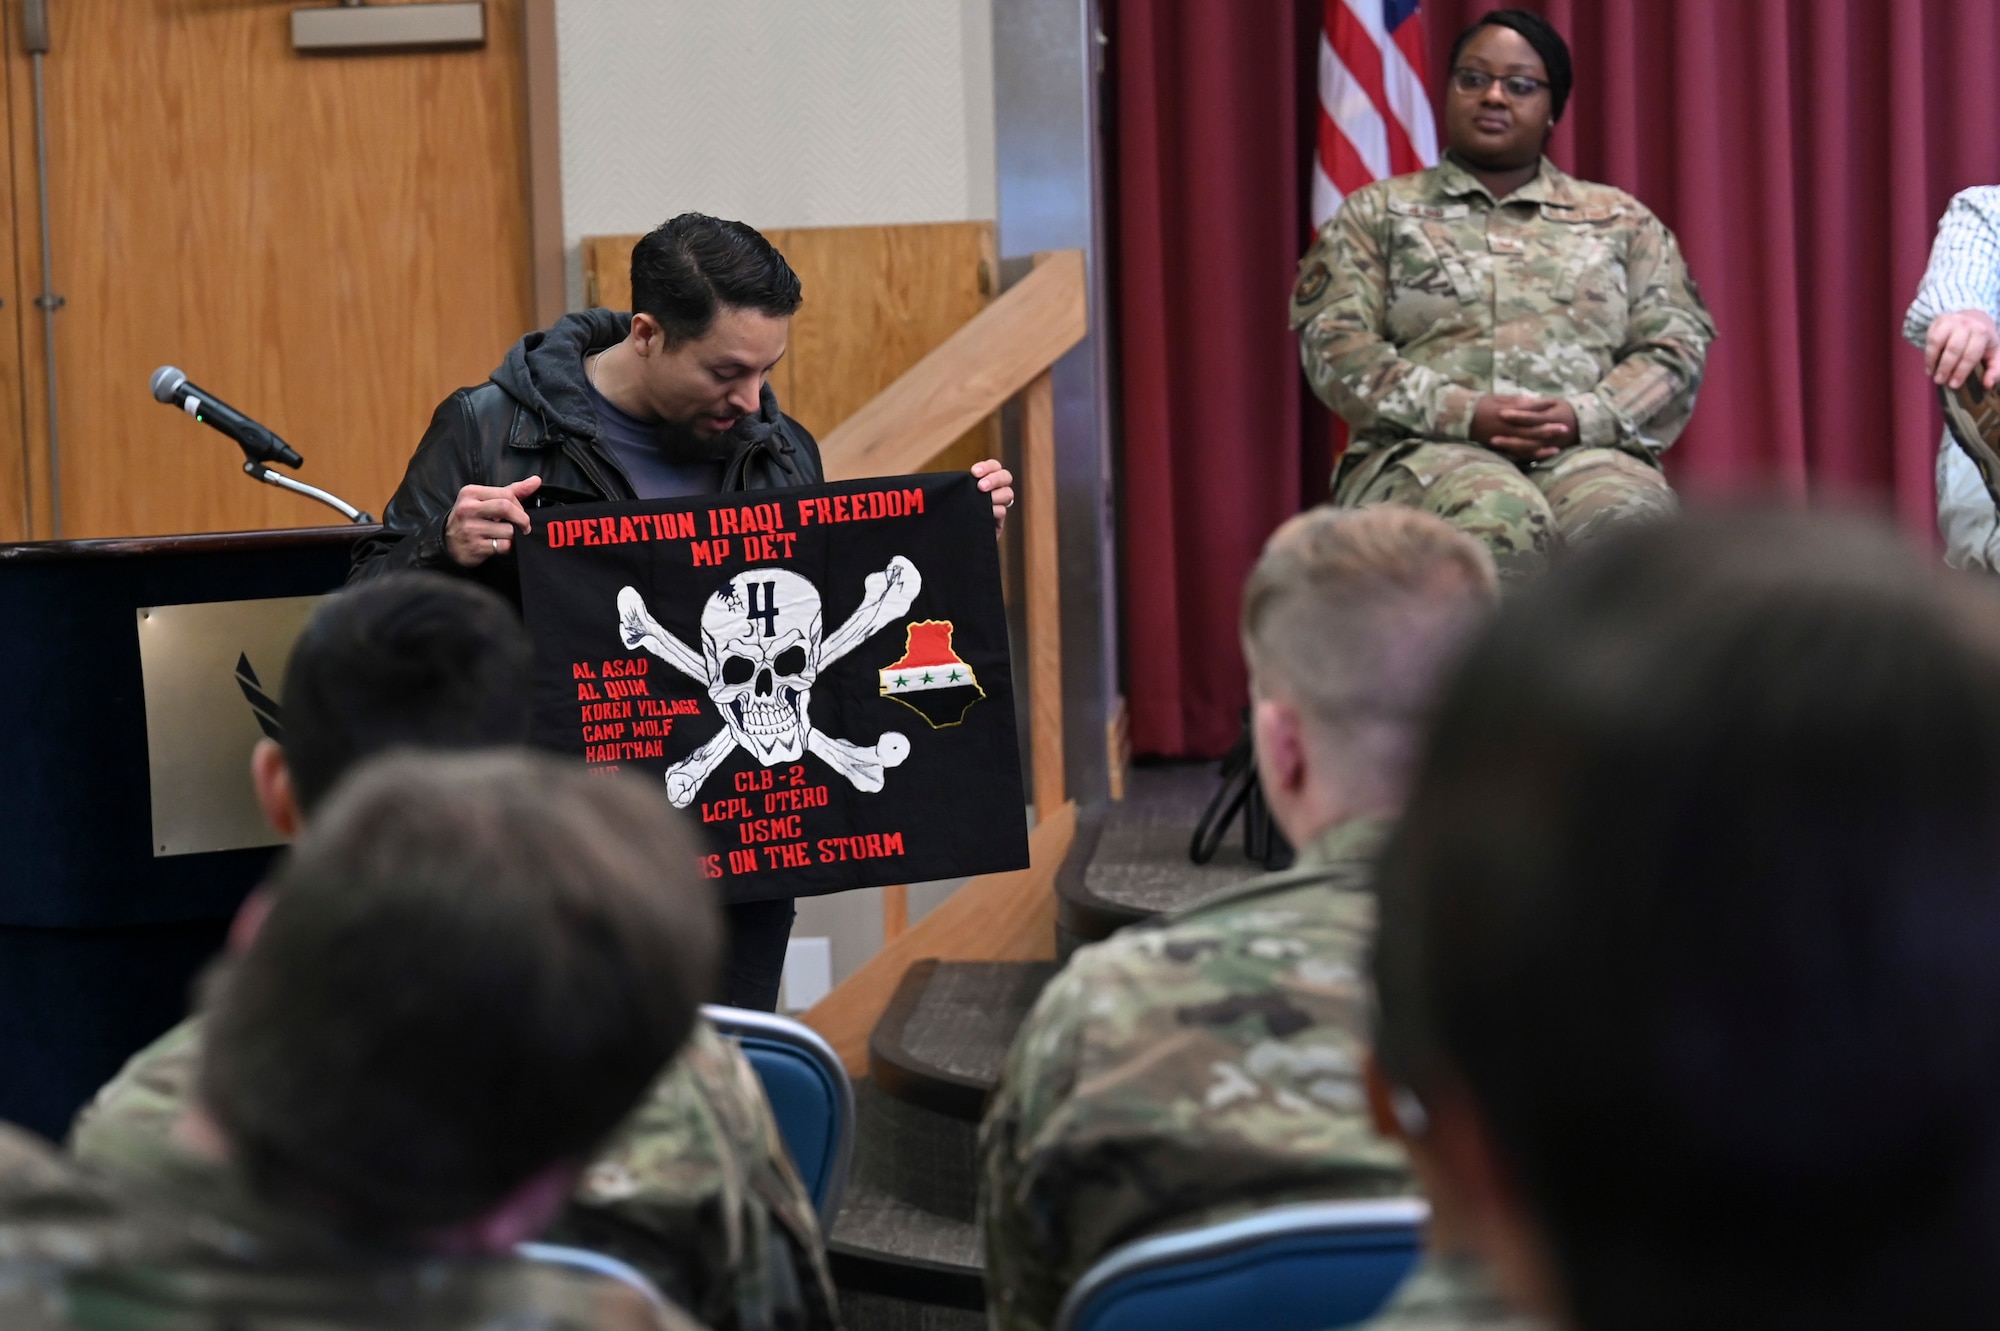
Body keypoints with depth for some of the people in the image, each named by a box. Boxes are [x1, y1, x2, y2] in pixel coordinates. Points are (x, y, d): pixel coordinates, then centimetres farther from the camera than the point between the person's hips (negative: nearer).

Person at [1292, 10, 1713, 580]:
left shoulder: (1623, 221, 23)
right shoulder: (1376, 214, 18)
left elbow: (1677, 344, 12)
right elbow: (1336, 345, 5)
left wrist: (1584, 417, -9)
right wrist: (1465, 414, -12)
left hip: (1588, 449, 1)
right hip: (1423, 450, -1)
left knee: (1628, 522, -37)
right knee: (1498, 523, -39)